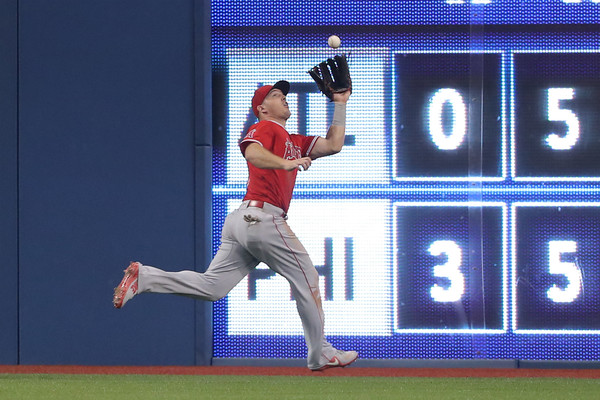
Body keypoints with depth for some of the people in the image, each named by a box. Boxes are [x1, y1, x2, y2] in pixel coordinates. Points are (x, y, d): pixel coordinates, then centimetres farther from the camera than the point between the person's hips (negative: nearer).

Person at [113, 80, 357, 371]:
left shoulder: (294, 142, 28)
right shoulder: (264, 128, 0)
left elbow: (333, 145, 26)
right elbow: (252, 152, -21)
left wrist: (340, 104, 25)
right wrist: (286, 163, -31)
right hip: (263, 217, -9)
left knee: (211, 286, 1)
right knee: (307, 280, 1)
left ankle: (143, 278, -6)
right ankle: (321, 354, 8)